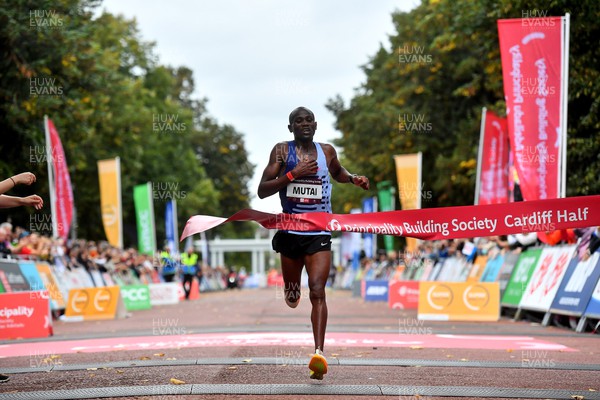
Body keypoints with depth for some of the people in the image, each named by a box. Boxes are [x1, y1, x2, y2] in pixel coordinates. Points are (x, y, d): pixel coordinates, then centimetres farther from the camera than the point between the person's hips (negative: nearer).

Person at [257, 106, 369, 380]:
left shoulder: (327, 151, 5)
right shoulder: (282, 151, -3)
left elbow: (337, 172, 29)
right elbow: (262, 191, -9)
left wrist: (353, 179, 7)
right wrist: (293, 174, -20)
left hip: (319, 234, 0)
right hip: (290, 232, 1)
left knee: (317, 291, -17)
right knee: (292, 294, 17)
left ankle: (319, 352, -25)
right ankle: (291, 291, 56)